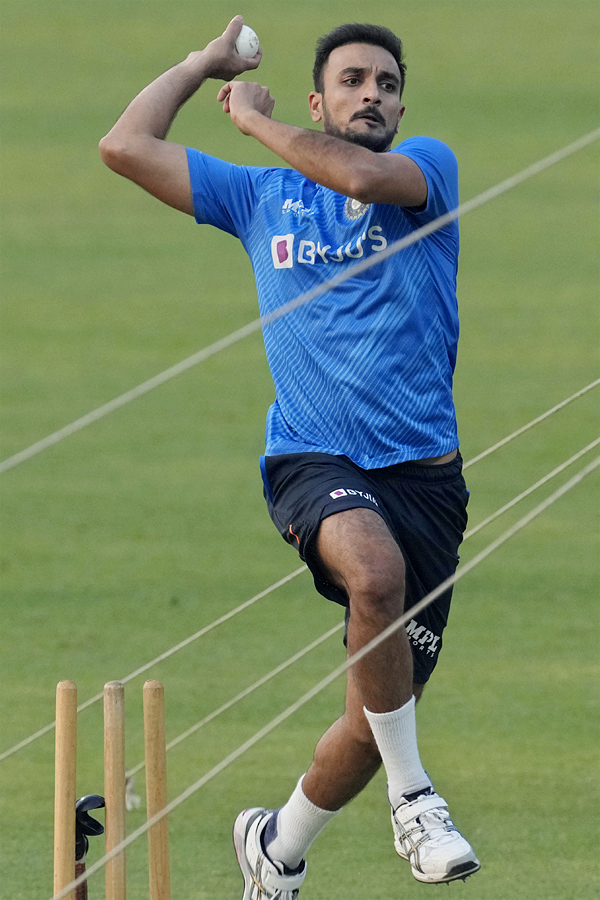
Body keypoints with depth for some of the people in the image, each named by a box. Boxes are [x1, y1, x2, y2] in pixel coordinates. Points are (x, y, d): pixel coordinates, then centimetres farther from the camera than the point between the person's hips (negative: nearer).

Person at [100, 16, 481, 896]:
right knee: (374, 568, -38)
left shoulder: (429, 166, 6)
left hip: (422, 471, 1)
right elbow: (126, 146, 10)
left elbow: (363, 175, -16)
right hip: (312, 459, -1)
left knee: (375, 720, 5)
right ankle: (410, 795, -22)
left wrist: (254, 118, -1)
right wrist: (205, 63, 18)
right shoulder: (261, 196, 13)